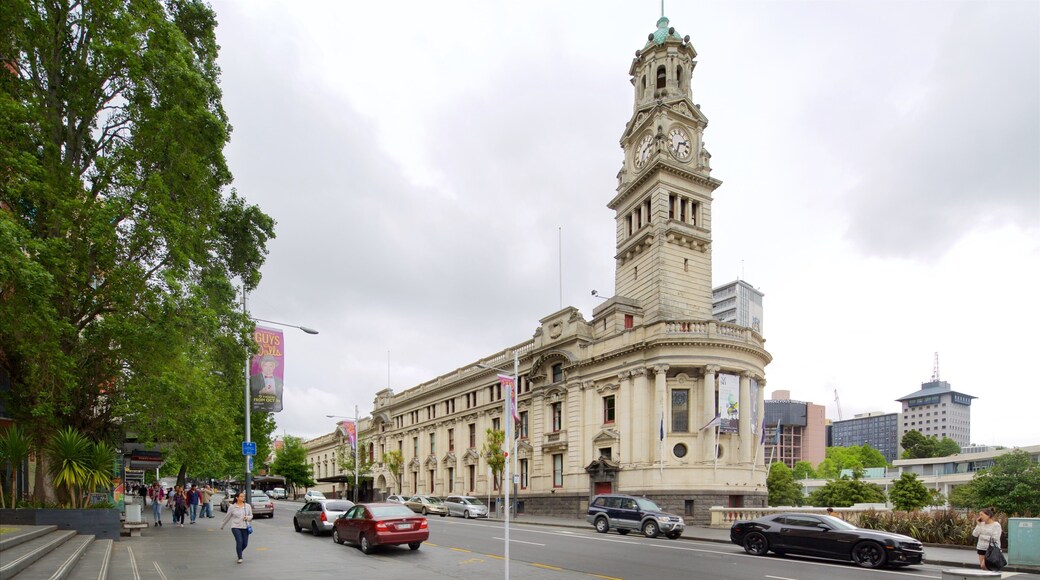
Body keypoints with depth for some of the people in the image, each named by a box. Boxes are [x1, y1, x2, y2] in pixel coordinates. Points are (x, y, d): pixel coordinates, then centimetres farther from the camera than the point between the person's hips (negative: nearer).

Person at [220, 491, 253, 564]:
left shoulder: (248, 506, 3)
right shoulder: (232, 507, -3)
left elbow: (251, 516, 11)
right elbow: (227, 517, 9)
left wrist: (247, 517, -11)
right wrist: (222, 525, 17)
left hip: (245, 527, 3)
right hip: (236, 527, -3)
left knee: (245, 544, 4)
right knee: (239, 542, -15)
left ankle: (239, 552, 37)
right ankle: (240, 558, 2)